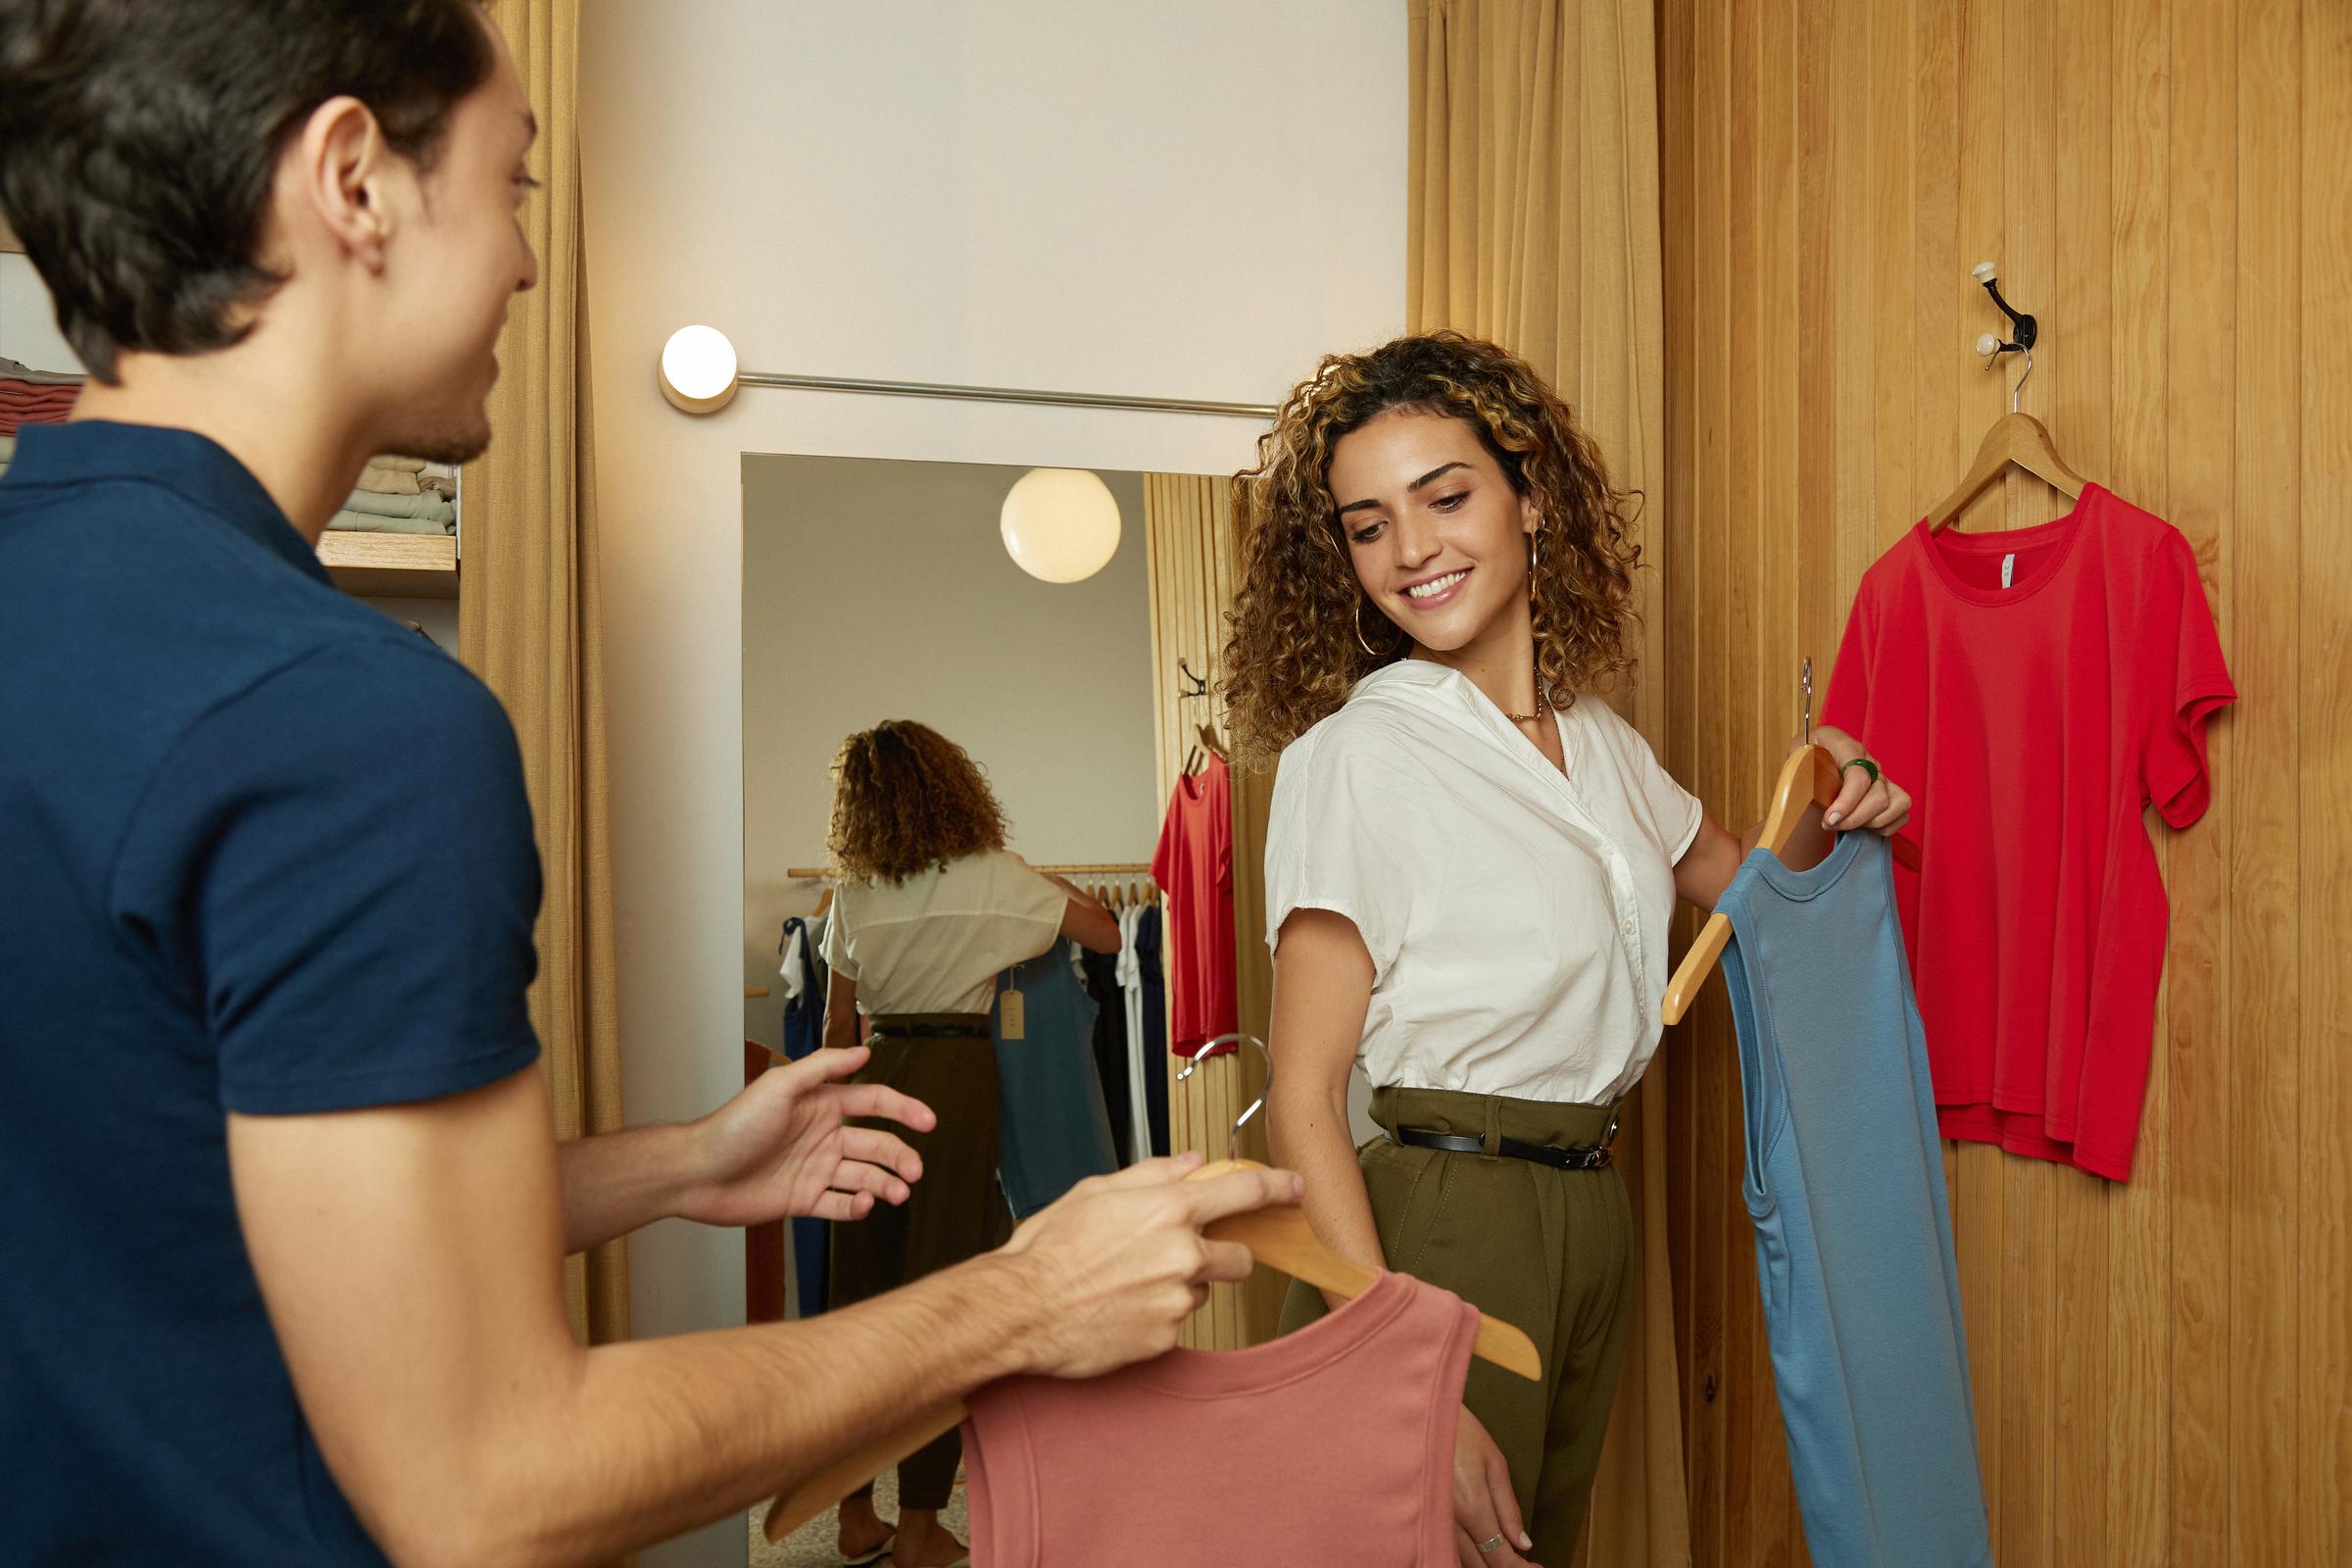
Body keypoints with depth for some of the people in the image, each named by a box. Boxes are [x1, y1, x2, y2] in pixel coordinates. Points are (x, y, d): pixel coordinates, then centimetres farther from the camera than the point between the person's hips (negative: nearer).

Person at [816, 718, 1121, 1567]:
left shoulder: (854, 894, 6)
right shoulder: (996, 876, -3)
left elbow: (838, 1028, 11)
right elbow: (1107, 936, 5)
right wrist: (1059, 891, 24)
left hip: (872, 1080, 4)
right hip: (955, 1080, -3)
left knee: (862, 1288, 12)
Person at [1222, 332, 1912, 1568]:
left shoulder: (1601, 742, 7)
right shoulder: (1352, 754, -13)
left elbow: (1736, 879, 25)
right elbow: (1303, 1105, -17)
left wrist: (1828, 813, 2)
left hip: (1593, 1218, 7)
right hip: (1437, 1223, -6)